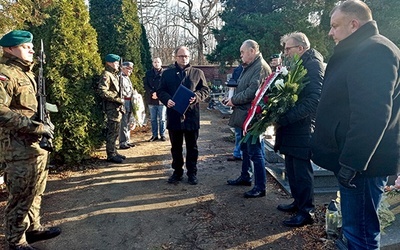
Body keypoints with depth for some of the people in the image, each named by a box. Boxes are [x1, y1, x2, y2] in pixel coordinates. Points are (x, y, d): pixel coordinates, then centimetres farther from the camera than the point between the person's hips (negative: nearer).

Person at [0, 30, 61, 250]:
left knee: (35, 190, 20)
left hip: (36, 143, 9)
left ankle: (33, 228, 36)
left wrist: (44, 123, 6)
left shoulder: (26, 73, 15)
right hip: (18, 147, -9)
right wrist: (35, 126, -24)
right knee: (21, 196, 2)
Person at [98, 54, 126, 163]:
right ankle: (111, 155, 1)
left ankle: (113, 152, 23)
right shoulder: (106, 75, -12)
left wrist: (120, 102, 15)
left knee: (115, 131, 14)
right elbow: (103, 92, -23)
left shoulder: (114, 75, 18)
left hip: (117, 107, 9)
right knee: (113, 131, -6)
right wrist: (117, 99, -18)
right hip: (112, 107, -9)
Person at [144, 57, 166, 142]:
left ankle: (162, 135, 13)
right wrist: (152, 93, -13)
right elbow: (145, 85, 2)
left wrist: (158, 94, -16)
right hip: (151, 100, 3)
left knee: (162, 119, 4)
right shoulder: (148, 73, 9)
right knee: (153, 119, 10)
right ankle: (154, 135, 17)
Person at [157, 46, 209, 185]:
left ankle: (192, 173, 20)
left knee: (192, 147, 8)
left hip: (192, 115, -1)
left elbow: (205, 90, 5)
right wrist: (167, 99, -15)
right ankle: (177, 171, 25)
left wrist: (196, 97, -15)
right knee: (176, 146, 11)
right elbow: (160, 91, 6)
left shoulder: (197, 73, 6)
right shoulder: (167, 73, 8)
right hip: (174, 115, 1)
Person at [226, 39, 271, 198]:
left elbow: (251, 92, -24)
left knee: (255, 152, -4)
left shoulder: (261, 67, -16)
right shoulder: (248, 67, 15)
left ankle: (260, 187, 7)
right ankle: (245, 177, 37)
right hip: (245, 115, 10)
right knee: (245, 148, 21)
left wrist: (234, 100, -12)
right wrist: (233, 99, -1)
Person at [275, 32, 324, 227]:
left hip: (302, 129, -9)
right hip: (290, 127, 9)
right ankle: (298, 202, 31)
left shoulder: (313, 65, -12)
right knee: (292, 168, 16)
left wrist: (284, 118, -24)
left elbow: (313, 100, -22)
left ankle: (307, 211, 14)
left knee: (302, 171, 0)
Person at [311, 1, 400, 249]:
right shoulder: (362, 50, 19)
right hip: (356, 157, 11)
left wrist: (351, 162, -24)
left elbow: (372, 115, -25)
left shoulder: (374, 51, -15)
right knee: (356, 227, 21)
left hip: (361, 162, -11)